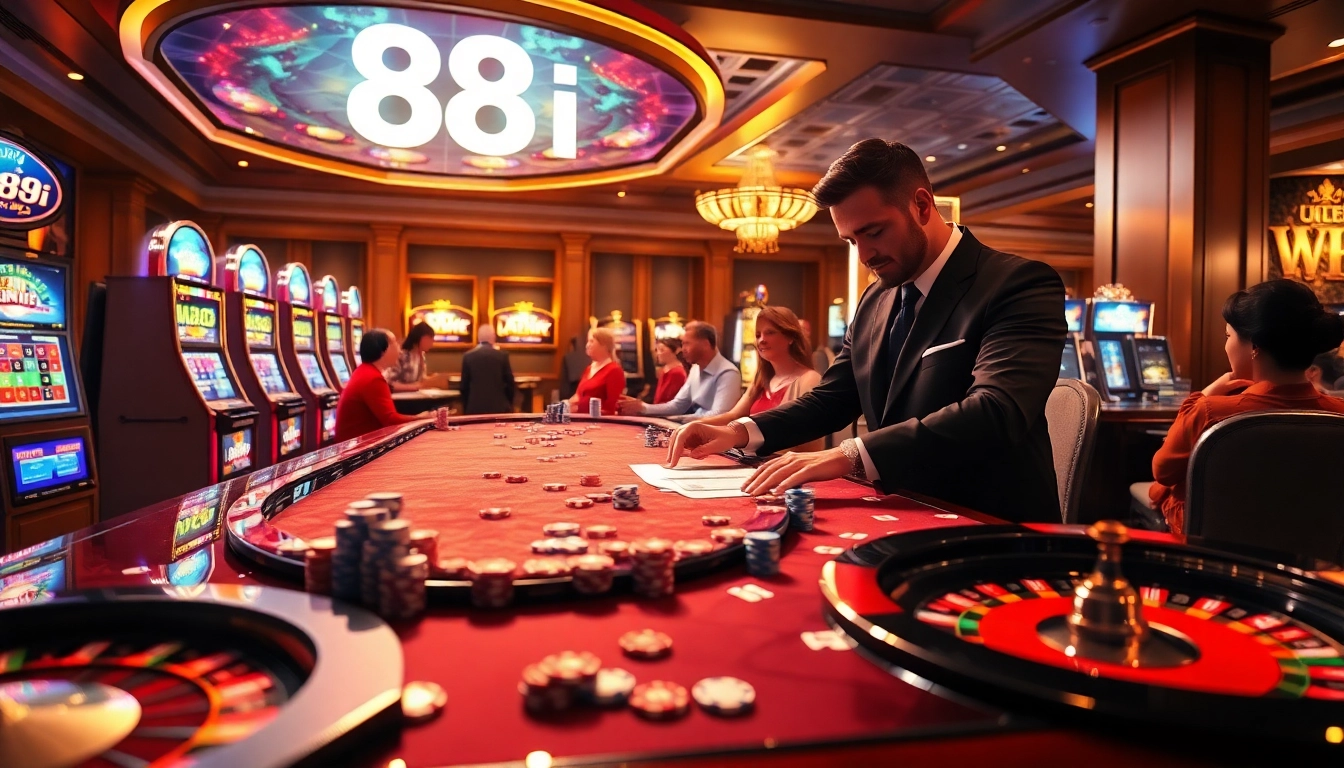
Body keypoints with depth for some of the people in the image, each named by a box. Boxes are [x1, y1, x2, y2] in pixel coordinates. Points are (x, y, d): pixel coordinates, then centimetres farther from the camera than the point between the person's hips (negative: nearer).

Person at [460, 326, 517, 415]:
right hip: (499, 406, -1)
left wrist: (465, 408, 16)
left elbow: (464, 385, 5)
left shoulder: (468, 356, 2)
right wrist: (509, 405, 15)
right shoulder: (502, 355, -2)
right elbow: (510, 382, 1)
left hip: (475, 407, 1)